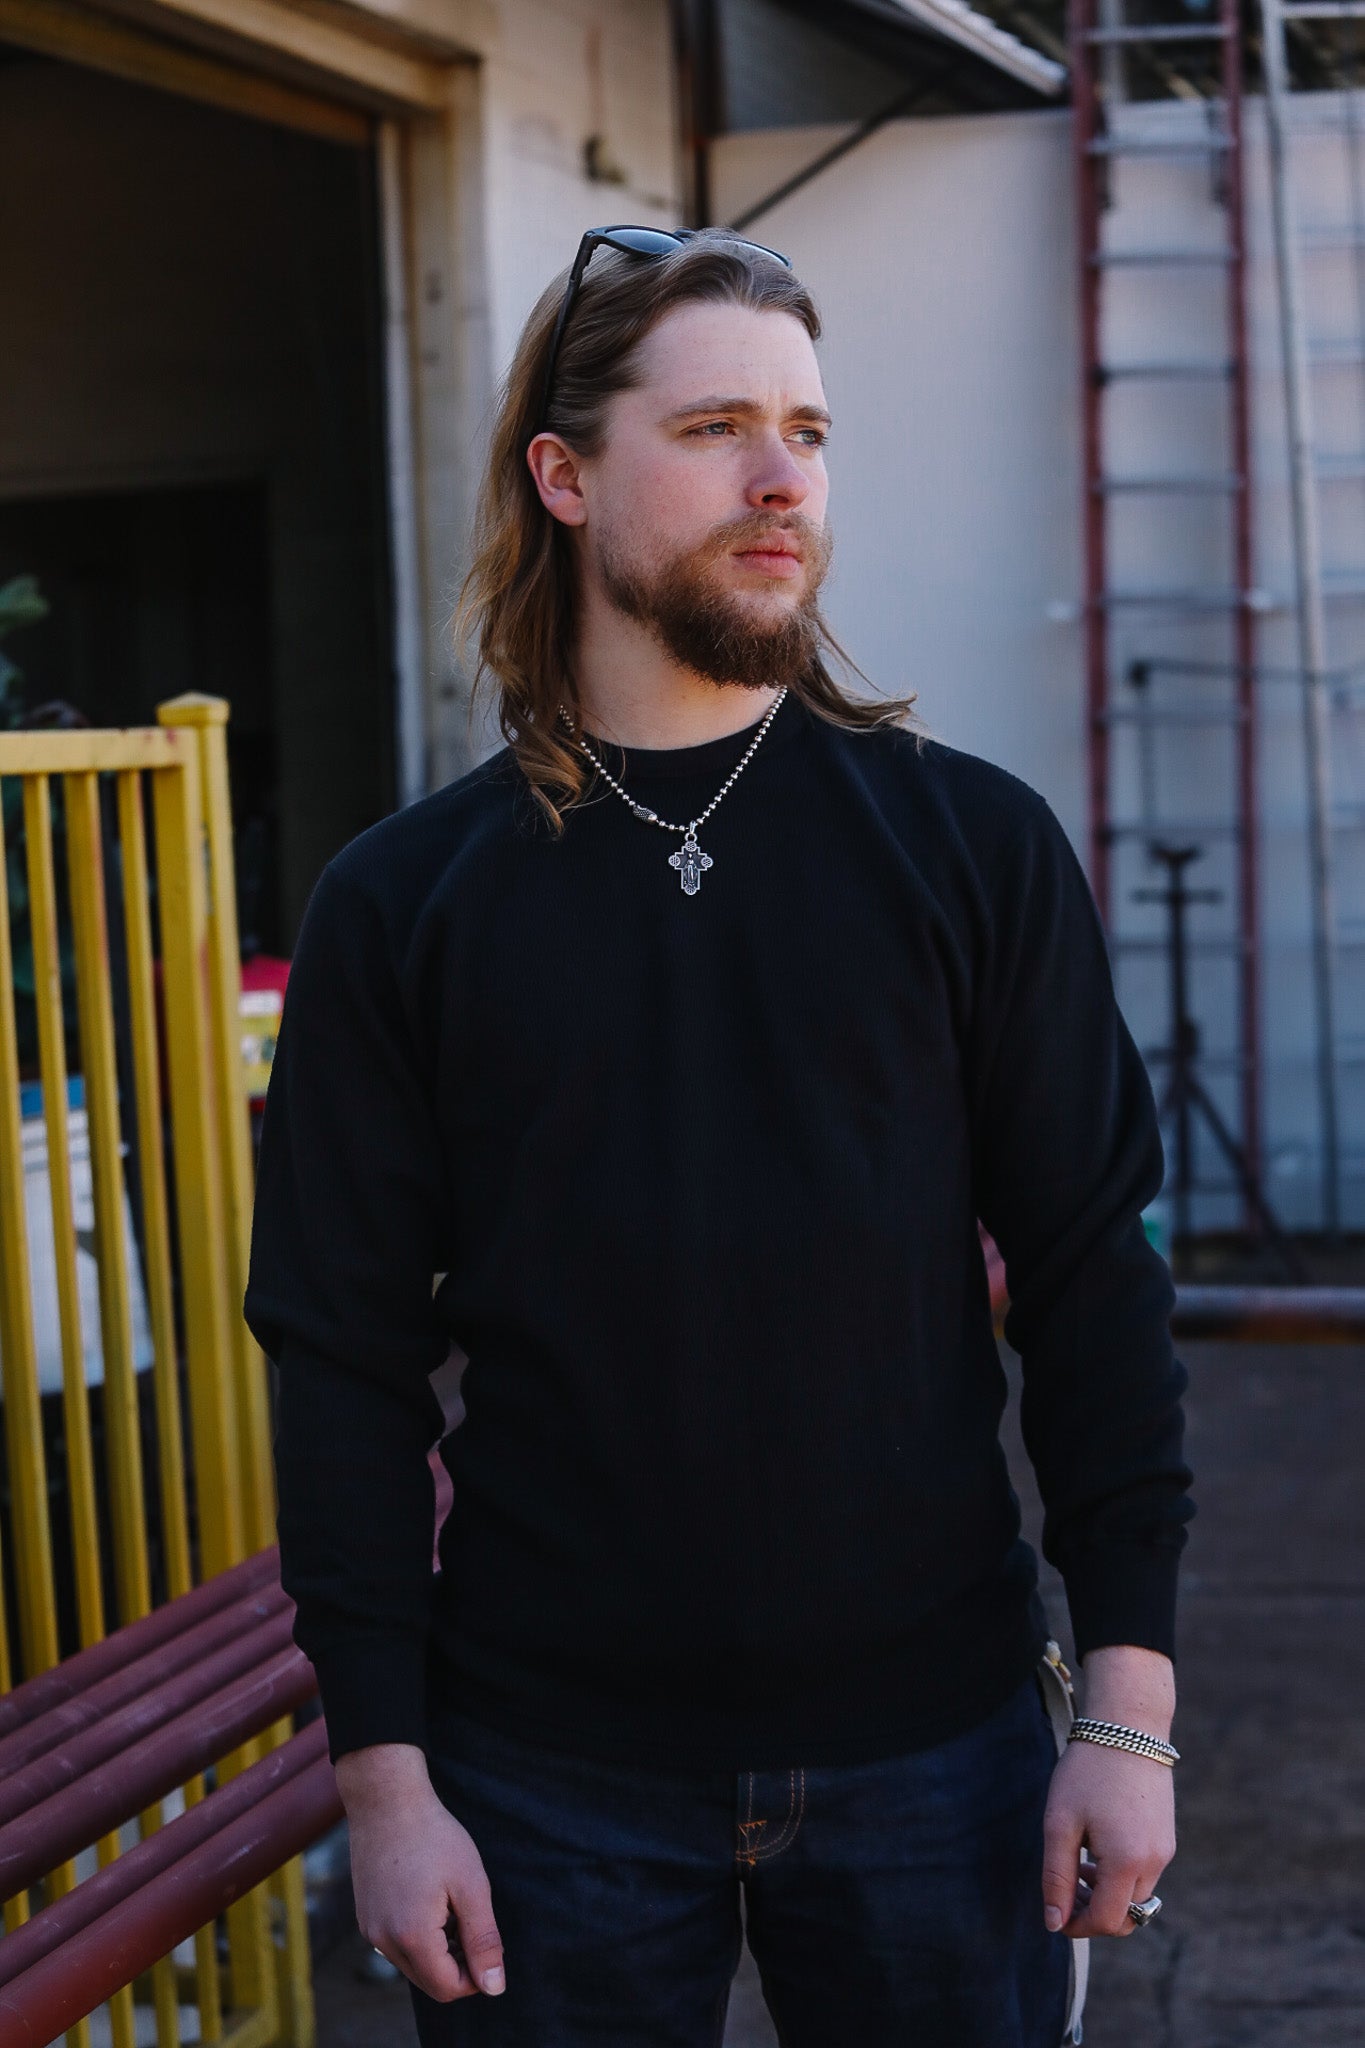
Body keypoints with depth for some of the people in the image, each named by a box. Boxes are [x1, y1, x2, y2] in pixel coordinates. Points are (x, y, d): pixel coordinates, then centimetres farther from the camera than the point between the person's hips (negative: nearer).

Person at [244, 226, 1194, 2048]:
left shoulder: (974, 845, -1)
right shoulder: (401, 903, -1)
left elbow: (1091, 1277, -1)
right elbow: (348, 1362, -1)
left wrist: (1132, 1703, -5)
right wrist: (385, 1774, -5)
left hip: (929, 1748, 1)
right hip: (553, 1779, 0)